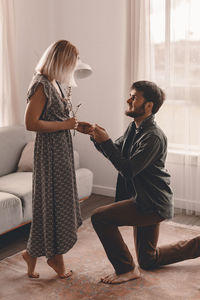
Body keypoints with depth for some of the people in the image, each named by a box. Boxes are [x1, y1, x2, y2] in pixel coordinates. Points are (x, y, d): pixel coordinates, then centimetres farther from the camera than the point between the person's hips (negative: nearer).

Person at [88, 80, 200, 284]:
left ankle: (127, 269, -3)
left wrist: (106, 141, -26)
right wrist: (97, 138, -4)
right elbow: (116, 152, 13)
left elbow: (128, 170, -27)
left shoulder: (153, 136, -23)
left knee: (99, 217, -18)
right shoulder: (134, 128, 6)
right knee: (148, 261, 19)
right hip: (144, 202, 10)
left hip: (151, 204, -9)